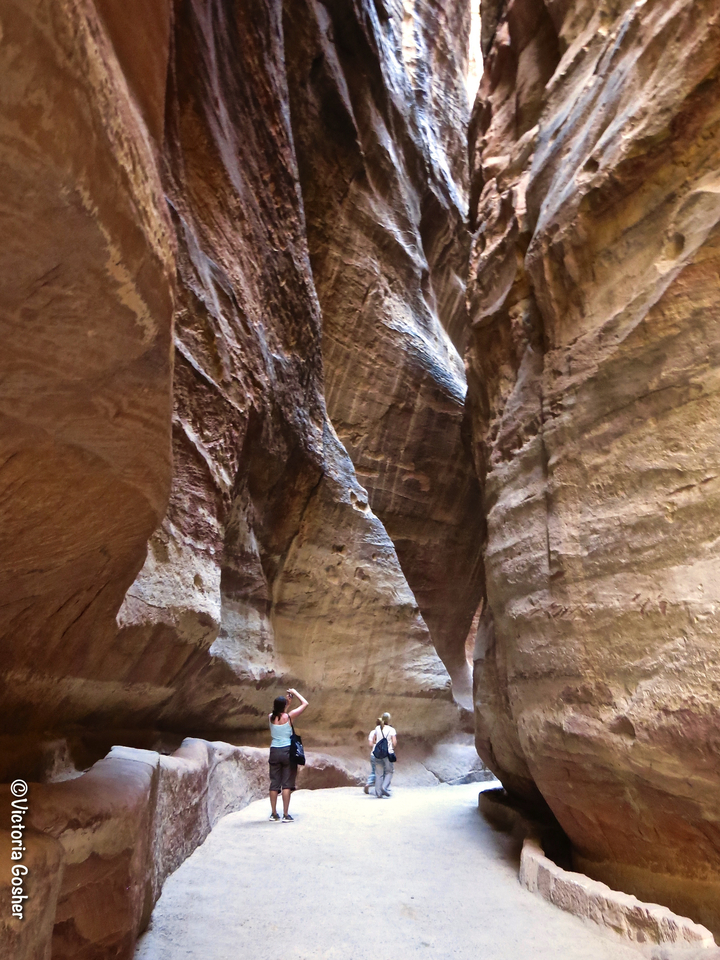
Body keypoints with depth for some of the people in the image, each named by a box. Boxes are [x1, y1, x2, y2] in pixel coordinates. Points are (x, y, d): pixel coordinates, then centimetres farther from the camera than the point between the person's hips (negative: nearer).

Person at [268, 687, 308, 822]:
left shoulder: (270, 717, -1)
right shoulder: (289, 717, -11)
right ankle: (285, 815, 4)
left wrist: (287, 700, 19)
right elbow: (305, 703, -2)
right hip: (287, 751, -4)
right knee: (287, 783, 3)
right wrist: (294, 692, 7)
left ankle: (274, 814, 18)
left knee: (274, 783, 11)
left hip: (274, 752, 4)